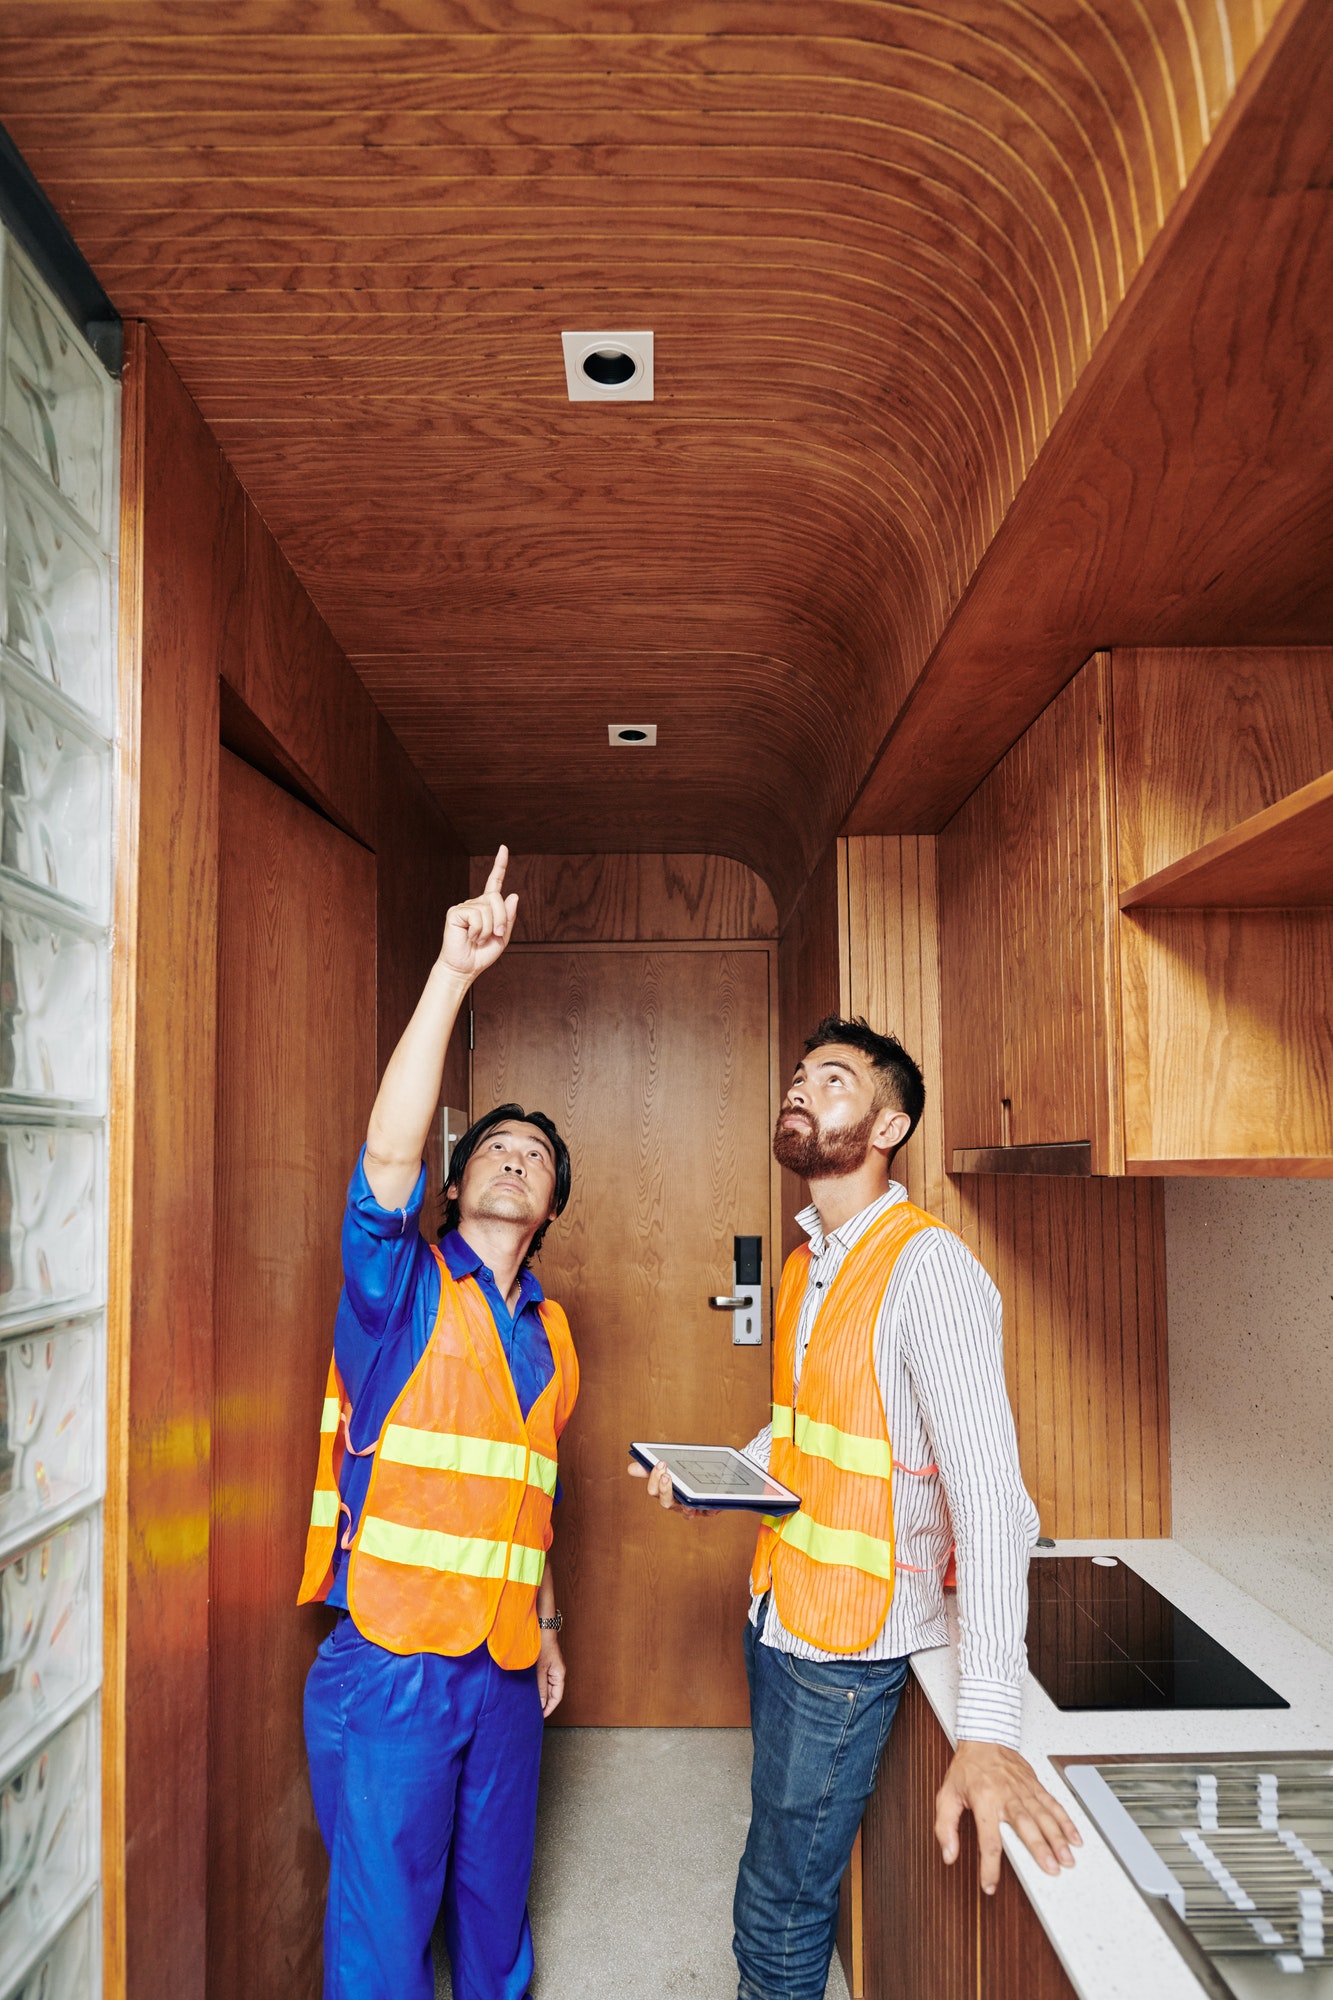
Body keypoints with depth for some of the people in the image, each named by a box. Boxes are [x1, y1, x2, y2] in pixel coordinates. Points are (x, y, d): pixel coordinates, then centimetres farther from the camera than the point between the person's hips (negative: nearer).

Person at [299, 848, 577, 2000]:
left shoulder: (548, 1333, 10)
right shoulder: (399, 1288, -7)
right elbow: (388, 1154, -27)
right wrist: (454, 973, -34)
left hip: (504, 1669, 6)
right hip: (389, 1664, -5)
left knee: (495, 1904, 19)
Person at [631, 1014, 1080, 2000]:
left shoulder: (927, 1267, -22)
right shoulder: (810, 1262, 6)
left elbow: (989, 1496, -29)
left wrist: (987, 1731, -36)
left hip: (847, 1637, -8)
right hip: (778, 1607, 8)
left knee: (777, 1913, 5)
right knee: (796, 1868, 23)